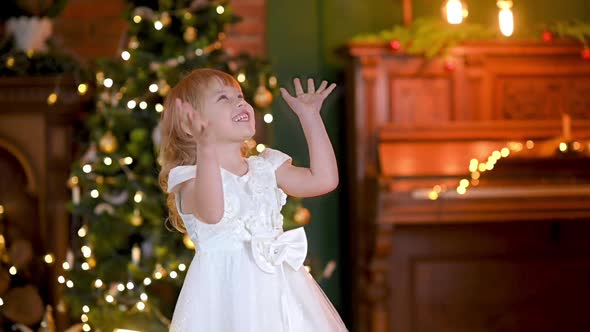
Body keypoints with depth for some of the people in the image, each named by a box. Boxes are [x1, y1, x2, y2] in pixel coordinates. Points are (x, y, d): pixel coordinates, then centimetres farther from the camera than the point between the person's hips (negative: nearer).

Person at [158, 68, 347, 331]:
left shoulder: (265, 168, 12)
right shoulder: (191, 179, -8)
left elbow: (324, 179, 6)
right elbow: (212, 213, -30)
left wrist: (310, 116, 10)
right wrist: (206, 148, -42)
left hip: (276, 285, 6)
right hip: (226, 289, -6)